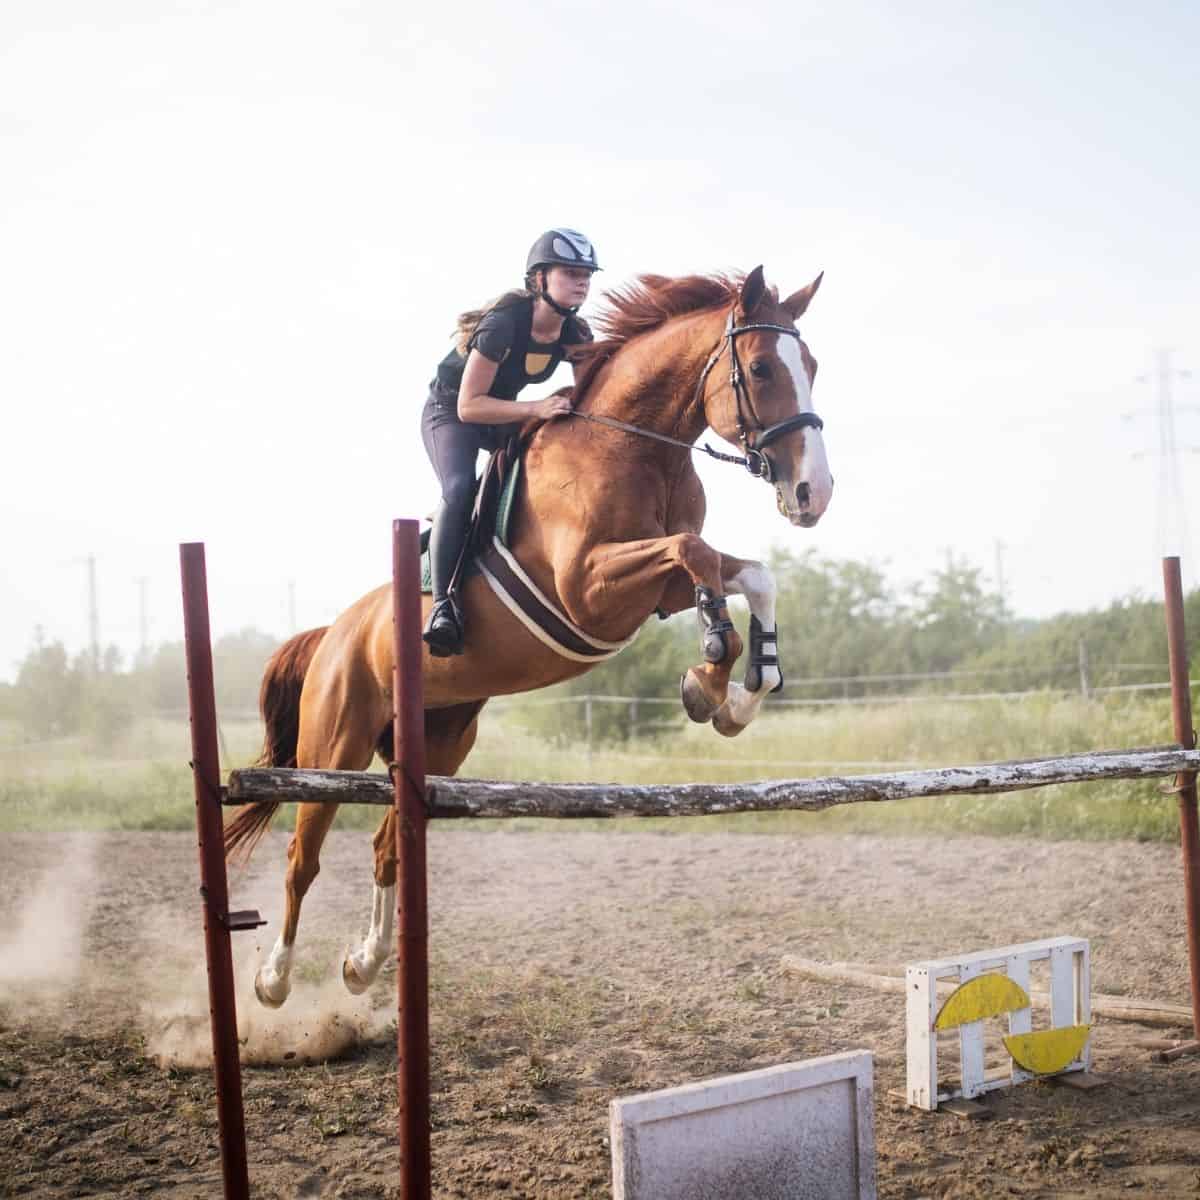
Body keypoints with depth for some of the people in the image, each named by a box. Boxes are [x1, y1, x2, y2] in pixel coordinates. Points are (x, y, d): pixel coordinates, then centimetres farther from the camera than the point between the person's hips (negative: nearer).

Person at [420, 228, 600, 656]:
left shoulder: (574, 334, -10)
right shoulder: (504, 323, -29)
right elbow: (469, 406, -29)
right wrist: (535, 408, -37)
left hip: (502, 414, 7)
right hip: (449, 412, -7)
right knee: (460, 489, -33)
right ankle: (442, 605, -31)